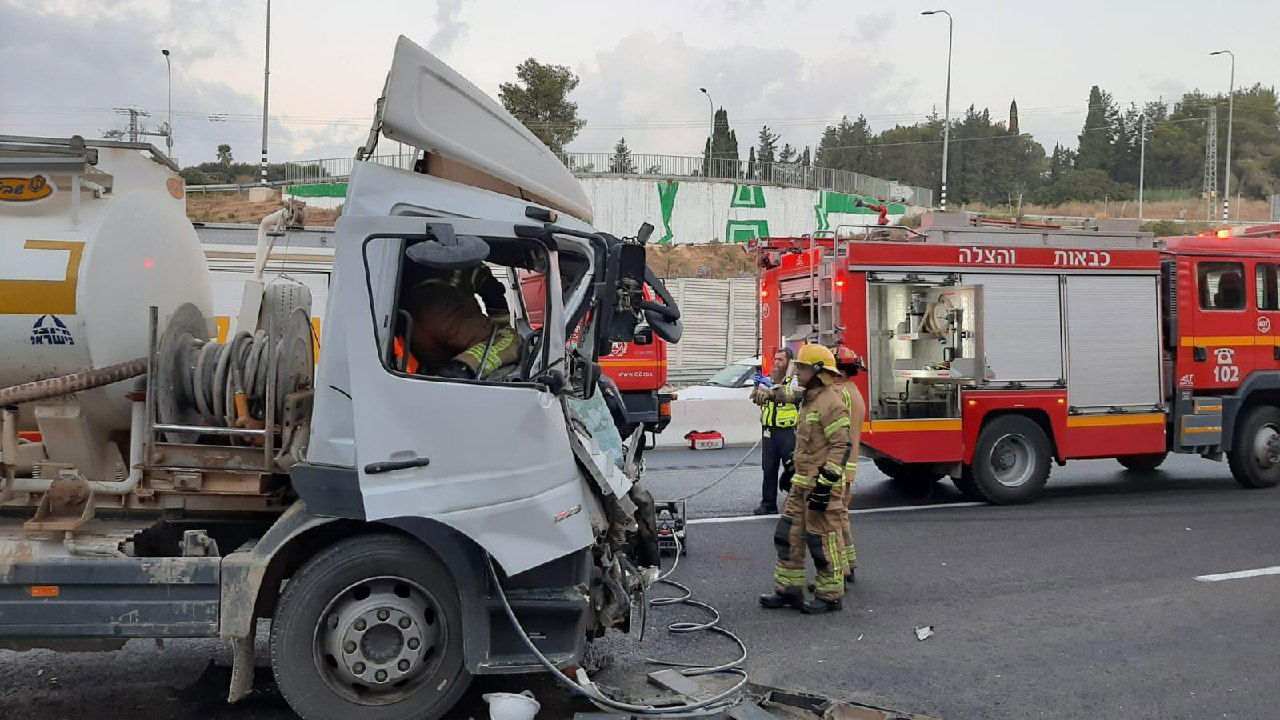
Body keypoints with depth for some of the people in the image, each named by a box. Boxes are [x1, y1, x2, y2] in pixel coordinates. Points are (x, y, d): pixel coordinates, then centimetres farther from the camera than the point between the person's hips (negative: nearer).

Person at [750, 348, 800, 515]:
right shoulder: (768, 380, 14)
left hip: (789, 431, -5)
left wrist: (771, 392, -39)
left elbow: (794, 393, -26)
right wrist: (758, 386, -17)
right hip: (769, 431, 5)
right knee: (768, 469, 8)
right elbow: (756, 398, 5)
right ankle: (768, 504, 16)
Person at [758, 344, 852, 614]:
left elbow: (842, 446, -21)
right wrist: (793, 469, 26)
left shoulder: (831, 403, -16)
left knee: (823, 542, -1)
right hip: (802, 485, 10)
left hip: (822, 486, -10)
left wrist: (825, 485, -24)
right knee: (788, 536, 11)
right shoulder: (809, 401, 16)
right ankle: (789, 590, 19)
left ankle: (830, 596, 10)